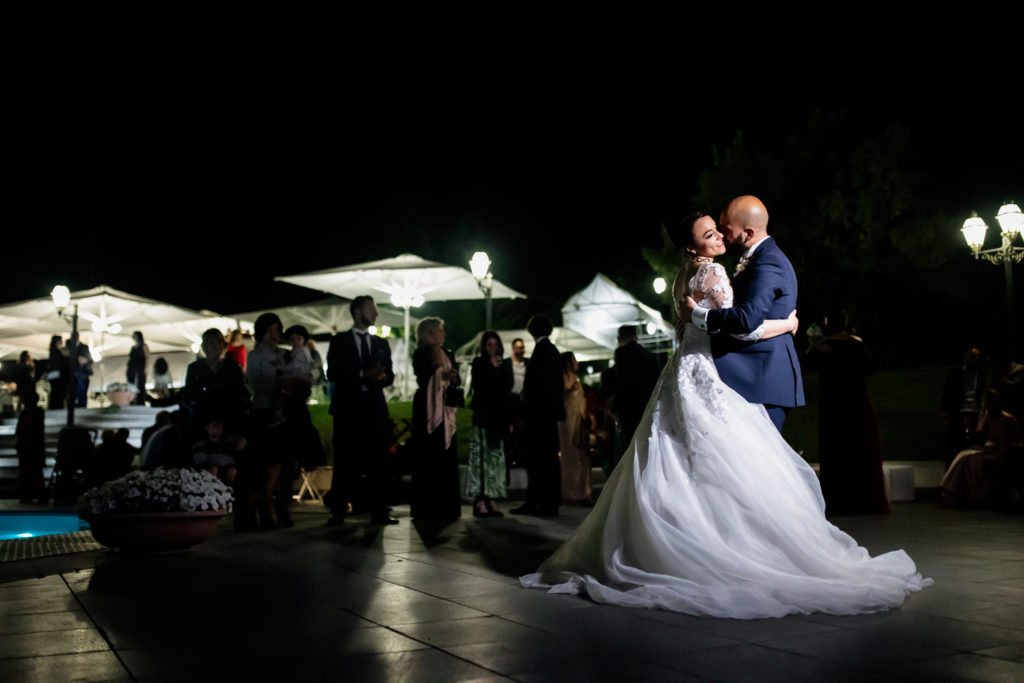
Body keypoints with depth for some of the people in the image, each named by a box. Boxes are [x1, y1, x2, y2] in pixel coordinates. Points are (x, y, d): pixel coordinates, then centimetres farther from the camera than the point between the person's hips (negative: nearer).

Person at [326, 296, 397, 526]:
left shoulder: (381, 343, 16)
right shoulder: (340, 341, 4)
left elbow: (389, 375, 11)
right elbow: (333, 373, -6)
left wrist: (381, 378, -13)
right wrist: (363, 375, -17)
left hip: (375, 408, 3)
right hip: (348, 407, -3)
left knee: (378, 460, 0)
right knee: (345, 461, -1)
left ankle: (379, 512, 2)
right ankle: (337, 512, 5)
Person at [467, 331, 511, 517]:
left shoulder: (502, 366, 15)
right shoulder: (479, 363, 2)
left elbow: (507, 392, 15)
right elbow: (478, 386, -11)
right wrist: (491, 367, -9)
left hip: (498, 418, 5)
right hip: (482, 416, -5)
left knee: (496, 457, 3)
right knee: (481, 456, -8)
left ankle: (490, 499, 6)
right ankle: (479, 501, -9)